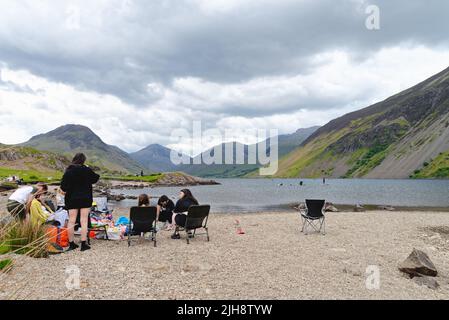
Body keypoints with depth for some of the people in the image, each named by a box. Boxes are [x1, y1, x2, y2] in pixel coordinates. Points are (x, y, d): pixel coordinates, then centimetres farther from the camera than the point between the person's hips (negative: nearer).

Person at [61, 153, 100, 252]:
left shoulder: (68, 171, -3)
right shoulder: (87, 170, -8)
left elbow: (63, 186, -4)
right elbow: (95, 179, 7)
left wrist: (67, 190, 16)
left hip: (71, 199, 2)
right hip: (85, 199, -2)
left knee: (71, 221, 9)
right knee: (84, 221, 2)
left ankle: (71, 244, 14)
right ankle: (83, 243, 1)